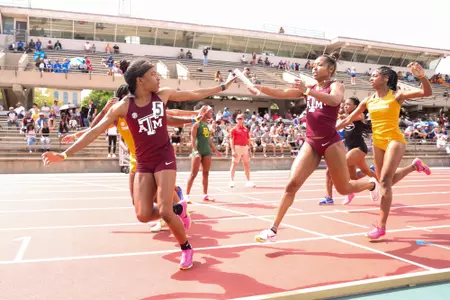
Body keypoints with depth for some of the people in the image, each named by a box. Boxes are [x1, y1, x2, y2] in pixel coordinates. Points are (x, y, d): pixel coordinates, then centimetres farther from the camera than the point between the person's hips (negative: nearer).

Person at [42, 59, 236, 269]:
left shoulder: (163, 95, -4)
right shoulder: (124, 106, -9)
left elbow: (195, 94, 8)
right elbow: (95, 131, -7)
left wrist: (223, 86, 13)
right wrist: (64, 154, -10)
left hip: (165, 159, -1)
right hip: (143, 164, 1)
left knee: (165, 212, -12)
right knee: (143, 215, -6)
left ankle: (186, 248, 12)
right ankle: (178, 209, 22)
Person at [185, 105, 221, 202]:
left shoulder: (207, 124, 15)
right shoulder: (197, 123, -7)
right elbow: (193, 138, -14)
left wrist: (214, 150, 19)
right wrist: (195, 150, -24)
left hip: (207, 151, 7)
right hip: (198, 151, -7)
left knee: (206, 174, 8)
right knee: (194, 174, -6)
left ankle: (205, 195, 15)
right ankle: (187, 195, -1)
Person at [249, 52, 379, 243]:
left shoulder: (336, 85, -2)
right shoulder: (309, 88, 13)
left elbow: (335, 100, -27)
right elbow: (281, 94, 2)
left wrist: (307, 91, -32)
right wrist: (260, 88, -13)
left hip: (331, 143, -4)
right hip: (311, 144, 4)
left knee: (344, 189, 8)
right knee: (292, 185, -8)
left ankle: (372, 184, 41)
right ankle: (273, 229, -4)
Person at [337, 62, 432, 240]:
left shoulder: (396, 96, -6)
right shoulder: (368, 101, 7)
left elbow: (427, 93, -14)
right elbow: (348, 120, 10)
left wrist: (422, 76, -31)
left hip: (395, 140, -6)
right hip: (377, 143, 6)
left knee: (385, 181, -17)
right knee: (385, 182, 14)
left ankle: (381, 227, -12)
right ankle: (414, 166, 39)